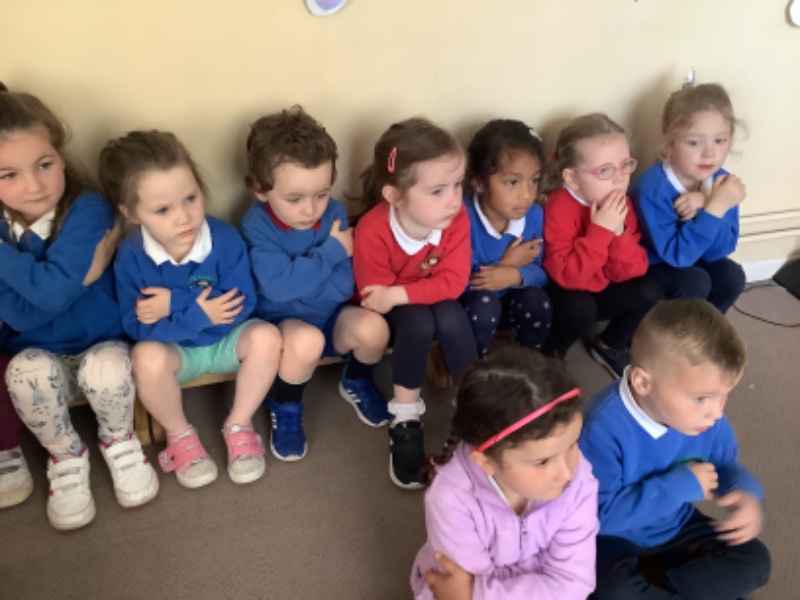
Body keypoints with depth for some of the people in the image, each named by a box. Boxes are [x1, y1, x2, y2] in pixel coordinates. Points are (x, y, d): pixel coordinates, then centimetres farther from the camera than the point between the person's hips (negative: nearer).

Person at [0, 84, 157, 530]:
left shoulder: (89, 210, -21)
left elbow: (52, 291, -32)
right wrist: (82, 275, -26)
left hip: (103, 343, -2)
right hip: (40, 354, 3)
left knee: (107, 368, -33)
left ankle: (119, 441, 2)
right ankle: (66, 455, 1)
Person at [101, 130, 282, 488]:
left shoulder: (225, 238, -21)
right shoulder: (130, 257, -19)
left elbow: (242, 303, -22)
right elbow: (136, 326, -19)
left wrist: (176, 303, -29)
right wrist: (198, 315, -31)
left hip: (226, 341, 1)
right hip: (174, 350, -1)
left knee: (266, 337, -27)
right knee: (146, 357, -33)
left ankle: (238, 426, -4)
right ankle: (180, 435, -3)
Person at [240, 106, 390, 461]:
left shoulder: (335, 213, -10)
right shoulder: (257, 227, -19)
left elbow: (345, 285, -14)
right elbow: (279, 287, -32)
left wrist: (298, 282, -22)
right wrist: (331, 252, -26)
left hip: (331, 316, 4)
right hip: (281, 322, -3)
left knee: (373, 327, -26)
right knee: (306, 341, -36)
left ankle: (356, 383, 11)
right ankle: (285, 410, -3)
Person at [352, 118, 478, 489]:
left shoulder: (456, 218, -23)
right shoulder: (372, 231, -32)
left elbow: (453, 282, -25)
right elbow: (374, 298, -23)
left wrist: (399, 294, -34)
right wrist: (424, 292, -26)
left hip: (435, 302, 3)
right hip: (389, 313, -2)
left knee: (452, 320, -30)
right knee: (418, 323, -33)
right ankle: (405, 420, -17)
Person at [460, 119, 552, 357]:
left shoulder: (534, 214, -12)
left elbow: (540, 272, -9)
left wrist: (515, 275, -32)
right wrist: (507, 264, -24)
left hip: (510, 302, 4)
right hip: (469, 304, -4)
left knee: (538, 300, -24)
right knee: (483, 303, -34)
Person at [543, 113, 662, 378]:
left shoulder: (621, 204, -8)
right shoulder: (560, 208, -27)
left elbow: (629, 273, -11)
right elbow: (567, 277, -35)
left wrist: (618, 233, -28)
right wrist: (601, 230, -39)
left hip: (600, 291, 6)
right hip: (564, 296, -6)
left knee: (649, 292, -13)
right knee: (580, 307, -35)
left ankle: (610, 347, 12)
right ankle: (551, 354, -2)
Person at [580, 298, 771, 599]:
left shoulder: (707, 418, -13)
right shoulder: (605, 427, -32)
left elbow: (725, 465, 5)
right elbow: (597, 515, -32)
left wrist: (746, 494, -20)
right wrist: (678, 486, -30)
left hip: (676, 529, 7)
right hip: (614, 539, -6)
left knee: (754, 560, -3)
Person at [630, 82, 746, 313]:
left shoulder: (722, 181, -12)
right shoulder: (653, 189, -31)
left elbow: (721, 249, -14)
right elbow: (677, 254, -32)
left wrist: (707, 207, -31)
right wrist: (714, 208, -39)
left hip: (692, 261, 6)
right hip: (645, 267, -6)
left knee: (732, 275, -14)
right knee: (695, 282, -27)